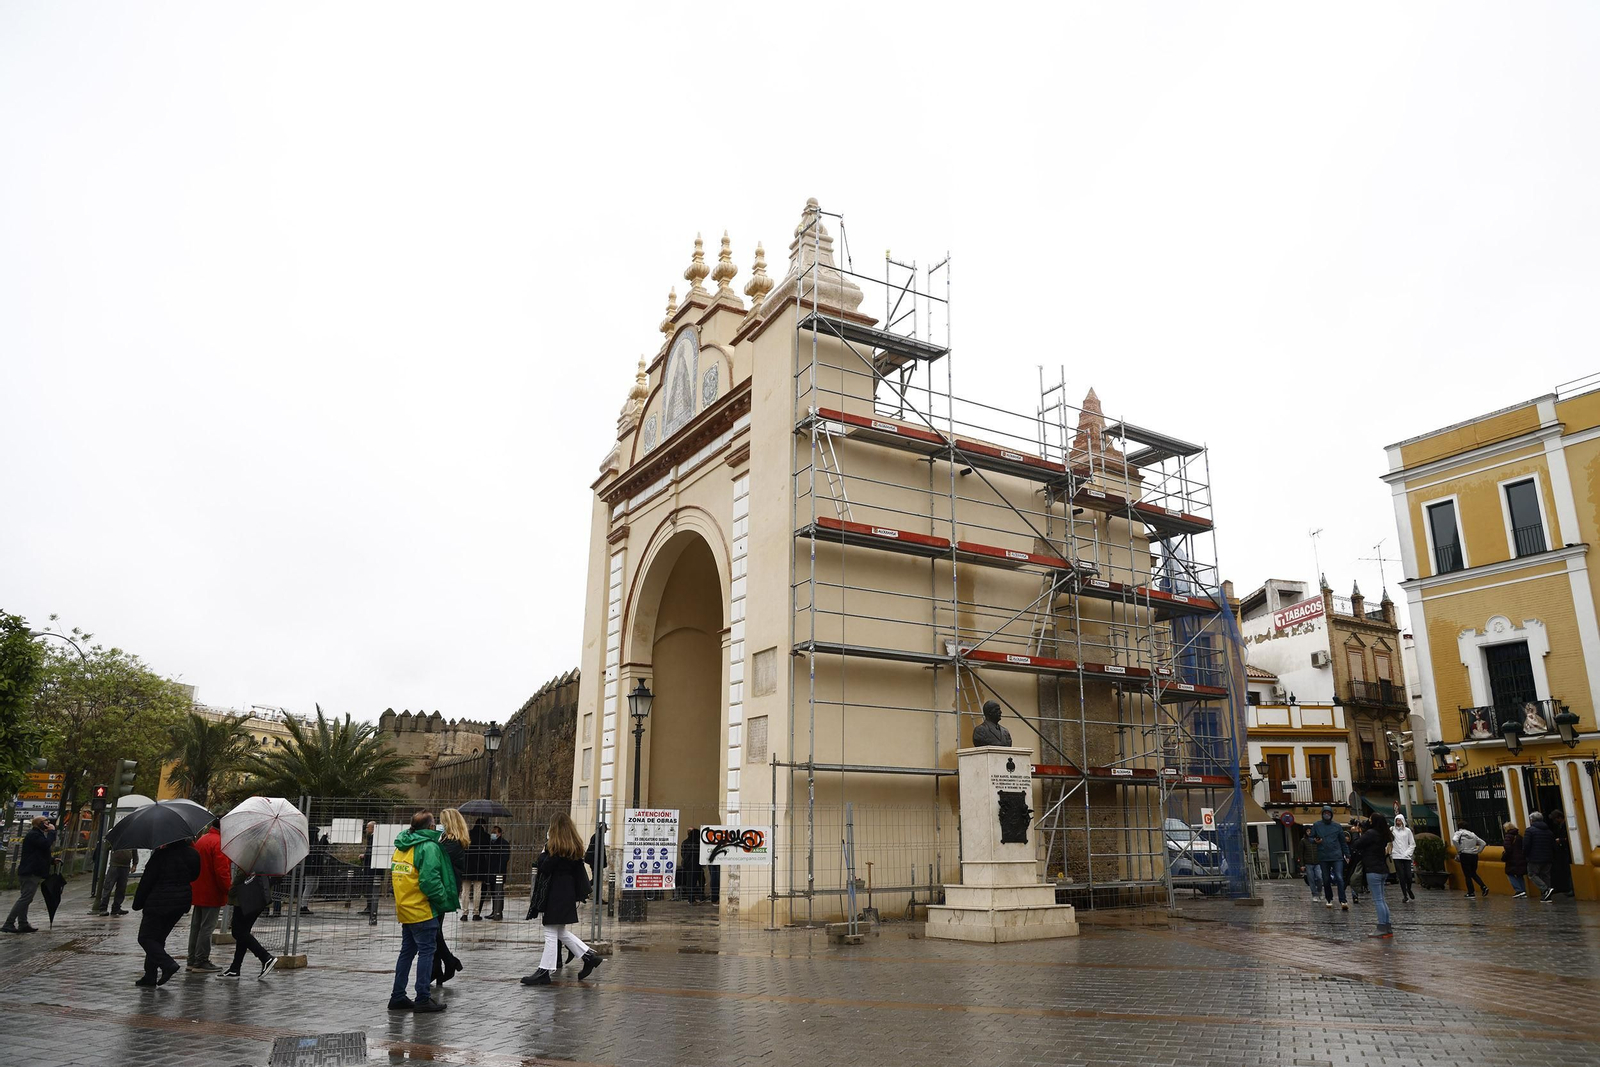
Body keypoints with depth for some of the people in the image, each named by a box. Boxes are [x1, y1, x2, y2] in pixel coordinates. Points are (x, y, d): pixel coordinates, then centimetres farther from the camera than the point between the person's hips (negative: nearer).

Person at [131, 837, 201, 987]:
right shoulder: (193, 854, 2)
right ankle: (150, 975, 15)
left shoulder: (161, 854, -15)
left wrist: (138, 903, -1)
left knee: (146, 937, 4)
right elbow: (194, 876, 11)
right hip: (183, 900, 6)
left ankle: (168, 964, -14)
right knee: (159, 937, 16)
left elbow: (147, 880, -10)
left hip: (160, 903, -6)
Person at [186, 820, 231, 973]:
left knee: (196, 926, 15)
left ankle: (192, 960, 22)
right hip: (212, 894, -9)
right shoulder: (219, 843, -18)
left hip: (197, 892, 9)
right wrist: (228, 889, -14)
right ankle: (201, 961, 0)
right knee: (207, 927, -4)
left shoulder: (202, 839, 12)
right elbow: (222, 871, -22)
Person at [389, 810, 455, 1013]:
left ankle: (398, 997, 21)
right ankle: (422, 999, 2)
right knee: (426, 952, -1)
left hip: (404, 910, 8)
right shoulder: (428, 847, -16)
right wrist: (444, 902, -12)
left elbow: (394, 876, 14)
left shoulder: (401, 847, 11)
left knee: (407, 951, 16)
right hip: (422, 910, -8)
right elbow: (430, 881, -21)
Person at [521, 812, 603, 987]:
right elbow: (579, 870, 13)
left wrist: (543, 854, 0)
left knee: (551, 933, -2)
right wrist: (584, 890, 16)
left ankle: (544, 971, 4)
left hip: (556, 893, -8)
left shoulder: (557, 847, -14)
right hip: (568, 892, 8)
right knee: (561, 932, 18)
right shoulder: (576, 846, 10)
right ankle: (589, 956, 17)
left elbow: (545, 868, -18)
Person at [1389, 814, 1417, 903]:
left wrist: (1408, 853, -2)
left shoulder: (1407, 830, 7)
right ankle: (1405, 895, 7)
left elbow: (1412, 844, 8)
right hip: (1397, 856, -1)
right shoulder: (1392, 830, 3)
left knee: (1408, 876, -4)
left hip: (1407, 857, 1)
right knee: (1401, 876, -3)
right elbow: (1389, 841, -3)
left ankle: (1409, 889, 27)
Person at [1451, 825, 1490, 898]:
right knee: (1474, 873, 20)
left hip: (1465, 855, -5)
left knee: (1467, 875, 2)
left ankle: (1471, 893, 3)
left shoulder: (1459, 833, -1)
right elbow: (1483, 843, 17)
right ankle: (1484, 887, 5)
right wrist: (1478, 851, 15)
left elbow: (1454, 840, -21)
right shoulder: (1473, 835, 15)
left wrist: (1459, 850, -9)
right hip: (1474, 856, 5)